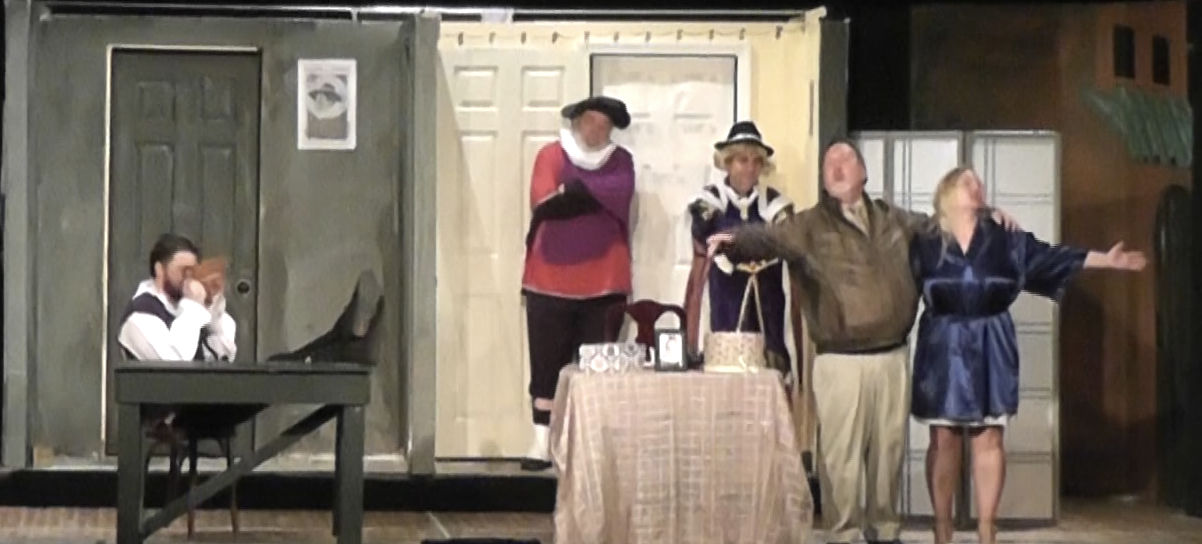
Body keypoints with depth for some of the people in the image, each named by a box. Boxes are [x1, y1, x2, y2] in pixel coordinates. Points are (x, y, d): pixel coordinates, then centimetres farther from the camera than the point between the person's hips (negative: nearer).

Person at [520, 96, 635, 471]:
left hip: (604, 282, 1)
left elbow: (620, 194, -12)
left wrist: (569, 192, -12)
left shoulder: (621, 160, 10)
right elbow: (543, 203, -12)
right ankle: (542, 442, 6)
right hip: (551, 280, -1)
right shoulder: (551, 155, 4)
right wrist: (595, 196, -10)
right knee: (547, 363, 2)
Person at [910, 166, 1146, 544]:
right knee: (943, 440, 3)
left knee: (988, 439, 3)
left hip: (990, 351, 1)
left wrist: (1106, 260, -4)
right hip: (942, 350, -1)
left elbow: (1050, 257, 1)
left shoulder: (1004, 239, 3)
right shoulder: (924, 243, -1)